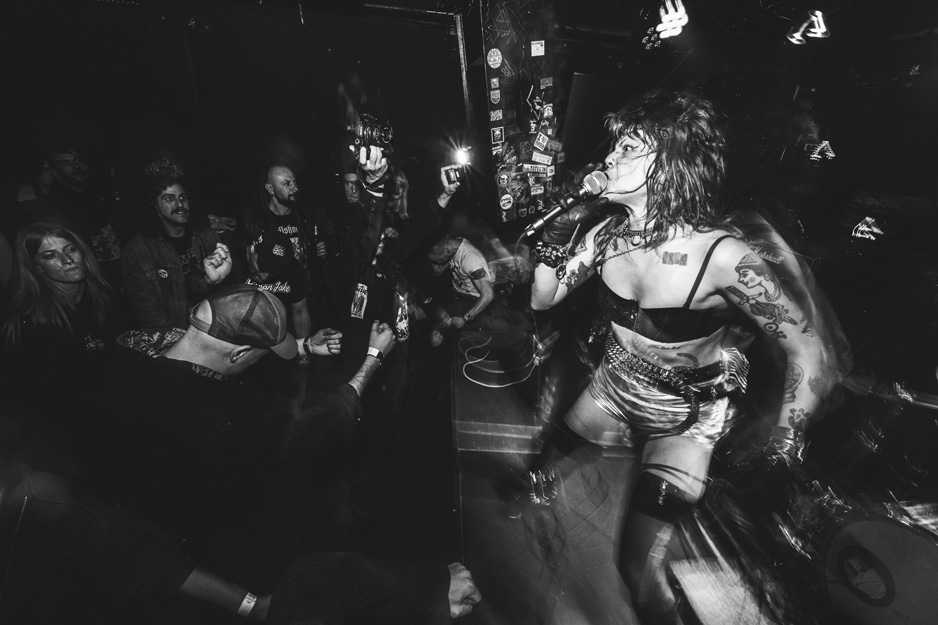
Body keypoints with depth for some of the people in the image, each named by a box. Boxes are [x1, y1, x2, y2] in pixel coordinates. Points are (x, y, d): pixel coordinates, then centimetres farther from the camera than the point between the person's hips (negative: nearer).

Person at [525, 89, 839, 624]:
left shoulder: (722, 256, -28)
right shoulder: (608, 231, -13)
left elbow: (810, 357, -21)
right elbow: (542, 299, -5)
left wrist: (779, 460, -15)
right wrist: (563, 226, -19)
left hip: (688, 416, -4)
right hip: (614, 388, 5)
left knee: (641, 568, -7)